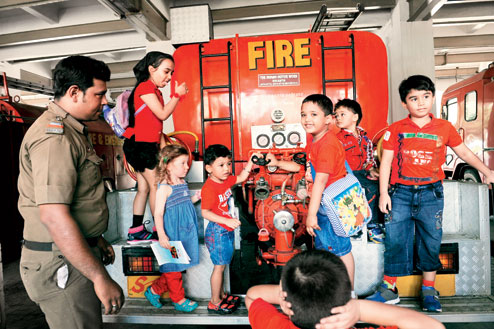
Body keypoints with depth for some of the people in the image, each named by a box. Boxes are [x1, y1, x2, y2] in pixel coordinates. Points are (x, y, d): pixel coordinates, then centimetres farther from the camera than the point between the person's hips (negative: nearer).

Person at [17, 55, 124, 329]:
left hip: (77, 252, 10)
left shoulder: (71, 131, 14)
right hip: (62, 263, -10)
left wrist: (96, 239, 22)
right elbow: (54, 216, -29)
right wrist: (101, 277, -25)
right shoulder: (53, 138, -21)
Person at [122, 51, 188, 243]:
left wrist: (163, 146, 12)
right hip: (139, 144, -9)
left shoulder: (155, 91, 19)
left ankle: (136, 232, 15)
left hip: (147, 146, 9)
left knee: (144, 187, 9)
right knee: (156, 185, -6)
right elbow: (163, 114, -18)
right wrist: (177, 95, -8)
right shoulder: (145, 87, -10)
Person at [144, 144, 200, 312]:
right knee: (173, 267, 10)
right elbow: (158, 213, -20)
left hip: (184, 231, 9)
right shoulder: (164, 187, -18)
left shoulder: (183, 183, 7)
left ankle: (154, 290, 35)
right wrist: (161, 236, -25)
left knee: (177, 266, 17)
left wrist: (196, 197, 6)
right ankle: (179, 300, 27)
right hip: (171, 233, -8)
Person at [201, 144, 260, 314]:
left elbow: (241, 178, 20)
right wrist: (227, 221, -30)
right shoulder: (209, 188, -23)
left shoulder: (226, 180, 3)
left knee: (222, 264, 20)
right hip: (217, 232, -8)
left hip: (227, 230, 8)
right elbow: (205, 212, -24)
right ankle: (215, 303, 19)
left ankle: (221, 295, 36)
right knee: (219, 266, 3)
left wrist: (250, 162, 9)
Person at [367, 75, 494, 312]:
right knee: (394, 240, 0)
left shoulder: (444, 128, 5)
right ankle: (389, 288, 15)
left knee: (431, 240, 7)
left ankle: (428, 290, 25)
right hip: (400, 193, -1)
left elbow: (463, 152, 18)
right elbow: (385, 162, 0)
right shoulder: (395, 130, 0)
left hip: (431, 193, 2)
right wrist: (383, 193, -5)